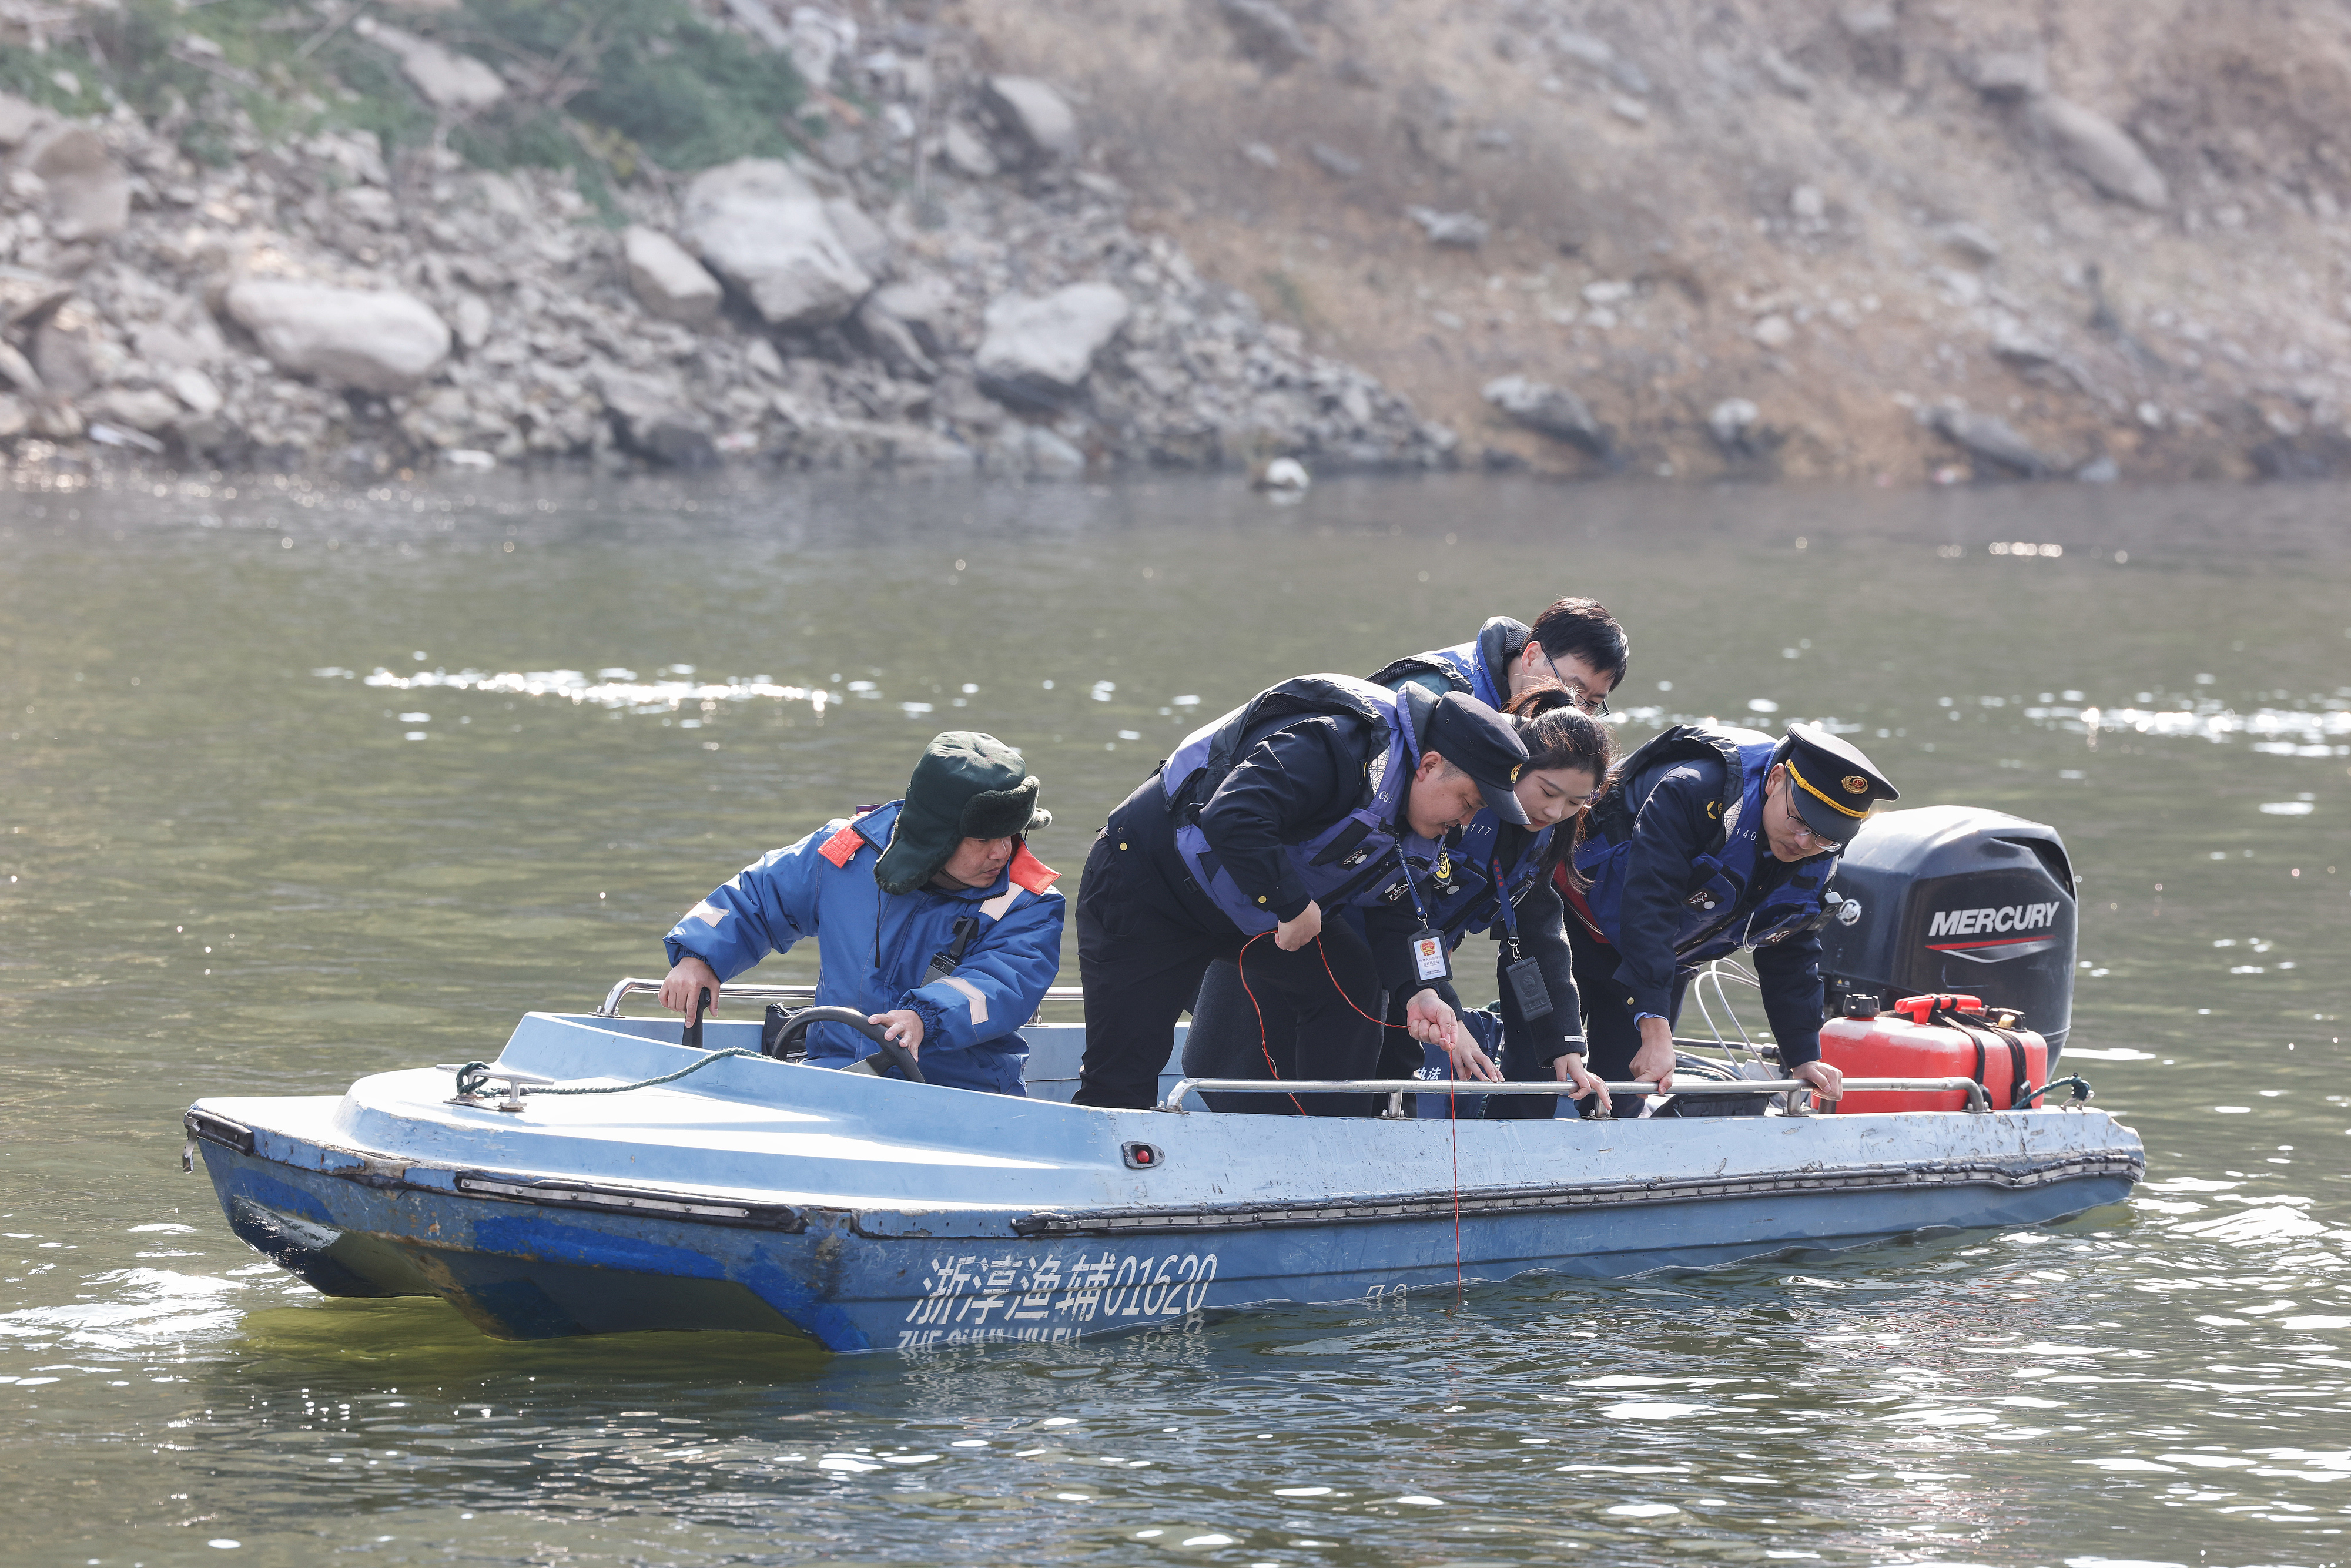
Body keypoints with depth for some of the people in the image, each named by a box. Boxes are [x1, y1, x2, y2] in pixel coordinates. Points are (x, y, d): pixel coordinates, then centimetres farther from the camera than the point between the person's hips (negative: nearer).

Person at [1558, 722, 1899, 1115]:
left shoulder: (1819, 865, -12)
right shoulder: (1693, 792, -36)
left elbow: (1791, 961, 2)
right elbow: (1647, 907, -42)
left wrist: (1804, 1058, -6)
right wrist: (1656, 1032, -48)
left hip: (1669, 961, 6)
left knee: (1621, 1098, 1)